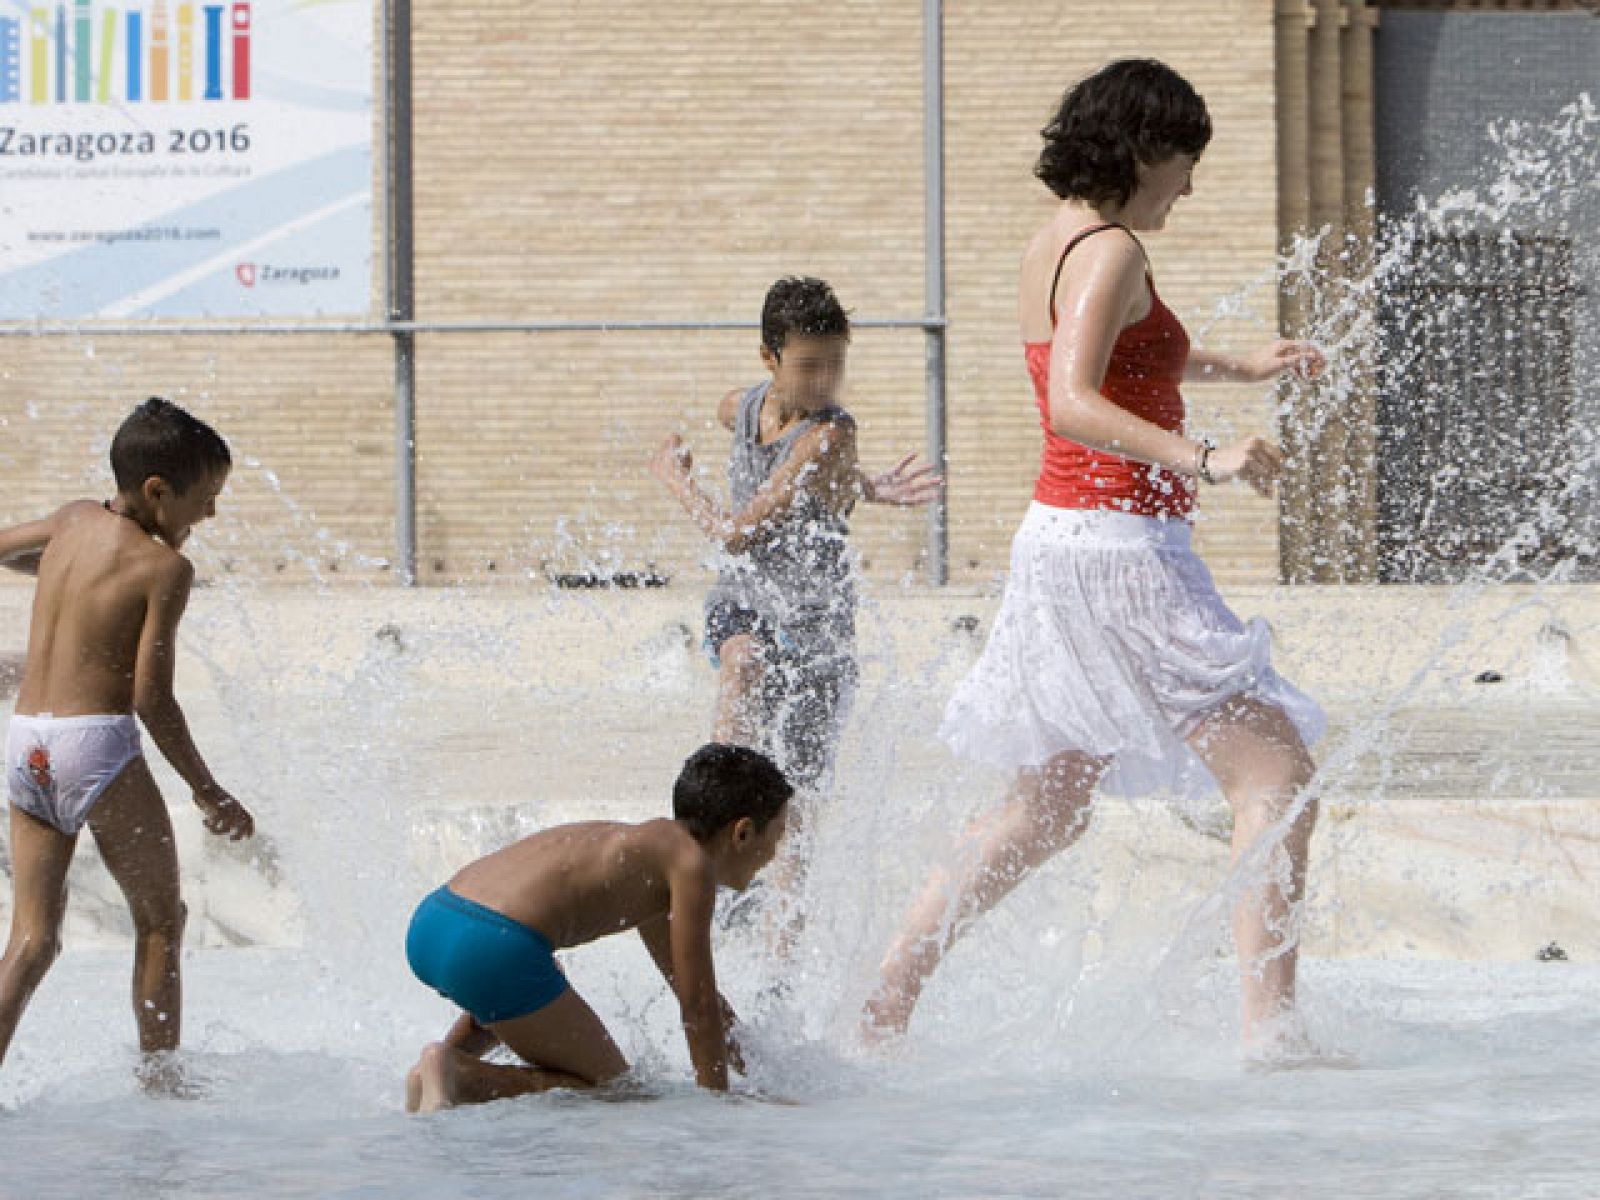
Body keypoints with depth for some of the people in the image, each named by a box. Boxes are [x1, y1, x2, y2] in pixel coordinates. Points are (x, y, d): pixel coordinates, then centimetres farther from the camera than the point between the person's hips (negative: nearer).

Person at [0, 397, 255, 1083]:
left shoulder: (74, 521, 11)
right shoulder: (165, 567, -8)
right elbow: (151, 698, -11)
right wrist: (208, 790, -3)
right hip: (96, 743, -6)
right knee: (160, 923, 9)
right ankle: (159, 1083, 9)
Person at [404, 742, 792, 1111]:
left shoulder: (647, 840, 30)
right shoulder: (692, 862, 2)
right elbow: (698, 1005, 1)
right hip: (496, 951, -10)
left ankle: (452, 1054, 13)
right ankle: (453, 1071, -14)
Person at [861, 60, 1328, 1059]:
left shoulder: (1055, 243, 14)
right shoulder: (1109, 252, -15)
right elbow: (1072, 404, -29)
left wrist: (1238, 367, 40)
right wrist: (1203, 461, -38)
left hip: (1062, 541, 10)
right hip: (1118, 551, -10)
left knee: (1056, 802, 20)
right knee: (1277, 769, -9)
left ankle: (891, 992, 21)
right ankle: (1271, 1029, -15)